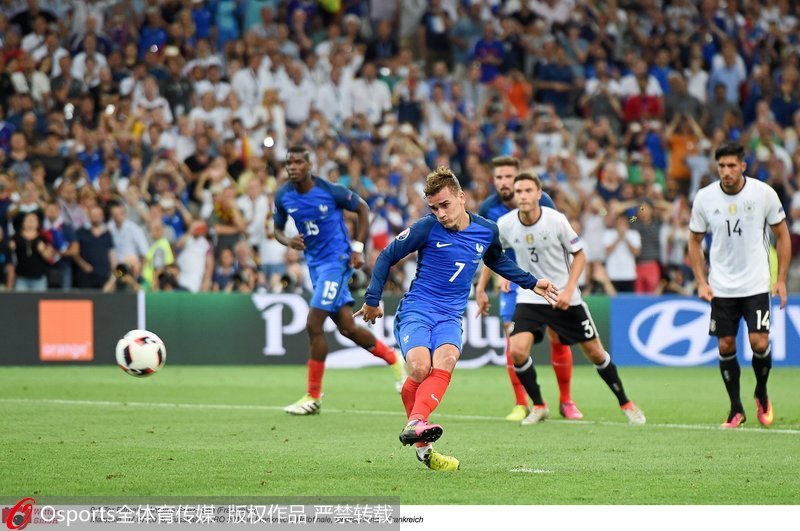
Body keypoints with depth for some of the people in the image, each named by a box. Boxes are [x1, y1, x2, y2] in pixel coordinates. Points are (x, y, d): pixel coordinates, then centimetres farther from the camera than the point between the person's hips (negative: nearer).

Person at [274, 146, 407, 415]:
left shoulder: (330, 191, -15)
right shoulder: (283, 196, -2)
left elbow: (362, 208, -1)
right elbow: (278, 229, 12)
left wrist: (358, 248, -6)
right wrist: (288, 241, -12)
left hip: (337, 260, -6)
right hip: (315, 263, 6)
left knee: (313, 325, -14)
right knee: (347, 327, 9)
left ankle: (313, 396, -3)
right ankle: (392, 358, 34)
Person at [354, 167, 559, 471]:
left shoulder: (487, 231, 6)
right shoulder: (427, 229, -6)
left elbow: (497, 261, 30)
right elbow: (387, 257, 6)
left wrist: (531, 283, 30)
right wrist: (372, 300, 5)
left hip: (450, 317, 3)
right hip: (415, 310, -3)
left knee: (445, 363, -31)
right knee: (420, 368, -29)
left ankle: (415, 424, -50)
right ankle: (422, 448, -19)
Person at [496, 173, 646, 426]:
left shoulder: (556, 220, -15)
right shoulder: (505, 224, -9)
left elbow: (579, 254, -3)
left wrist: (568, 290, -14)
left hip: (564, 298, -1)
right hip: (529, 298, 1)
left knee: (595, 352, 4)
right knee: (517, 351, -19)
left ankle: (626, 404, 24)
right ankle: (539, 407, 2)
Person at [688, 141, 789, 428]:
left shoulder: (764, 193, -8)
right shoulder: (705, 198, -5)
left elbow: (782, 235, 3)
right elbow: (695, 241, 8)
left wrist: (781, 279, -2)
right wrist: (701, 282, -1)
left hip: (756, 285, -2)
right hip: (721, 287, 2)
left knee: (759, 343, -11)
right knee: (725, 346, 0)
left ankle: (762, 394, 17)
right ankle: (736, 409, 14)